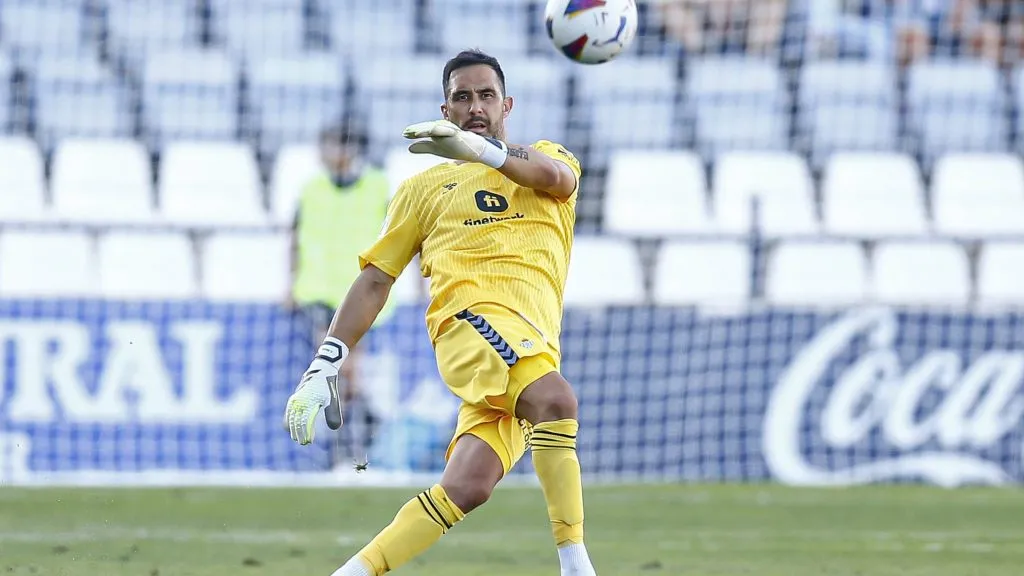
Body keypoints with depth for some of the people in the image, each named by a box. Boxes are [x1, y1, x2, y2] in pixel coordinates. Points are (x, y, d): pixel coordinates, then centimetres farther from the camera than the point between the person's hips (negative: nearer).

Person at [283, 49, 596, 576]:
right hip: (471, 315, -2)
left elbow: (556, 176, -3)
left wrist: (480, 149, -22)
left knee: (468, 486, -15)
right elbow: (374, 280, 22)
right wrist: (323, 368, 11)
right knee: (554, 398, -34)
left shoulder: (545, 157, 24)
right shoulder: (424, 188, 24)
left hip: (536, 345, 2)